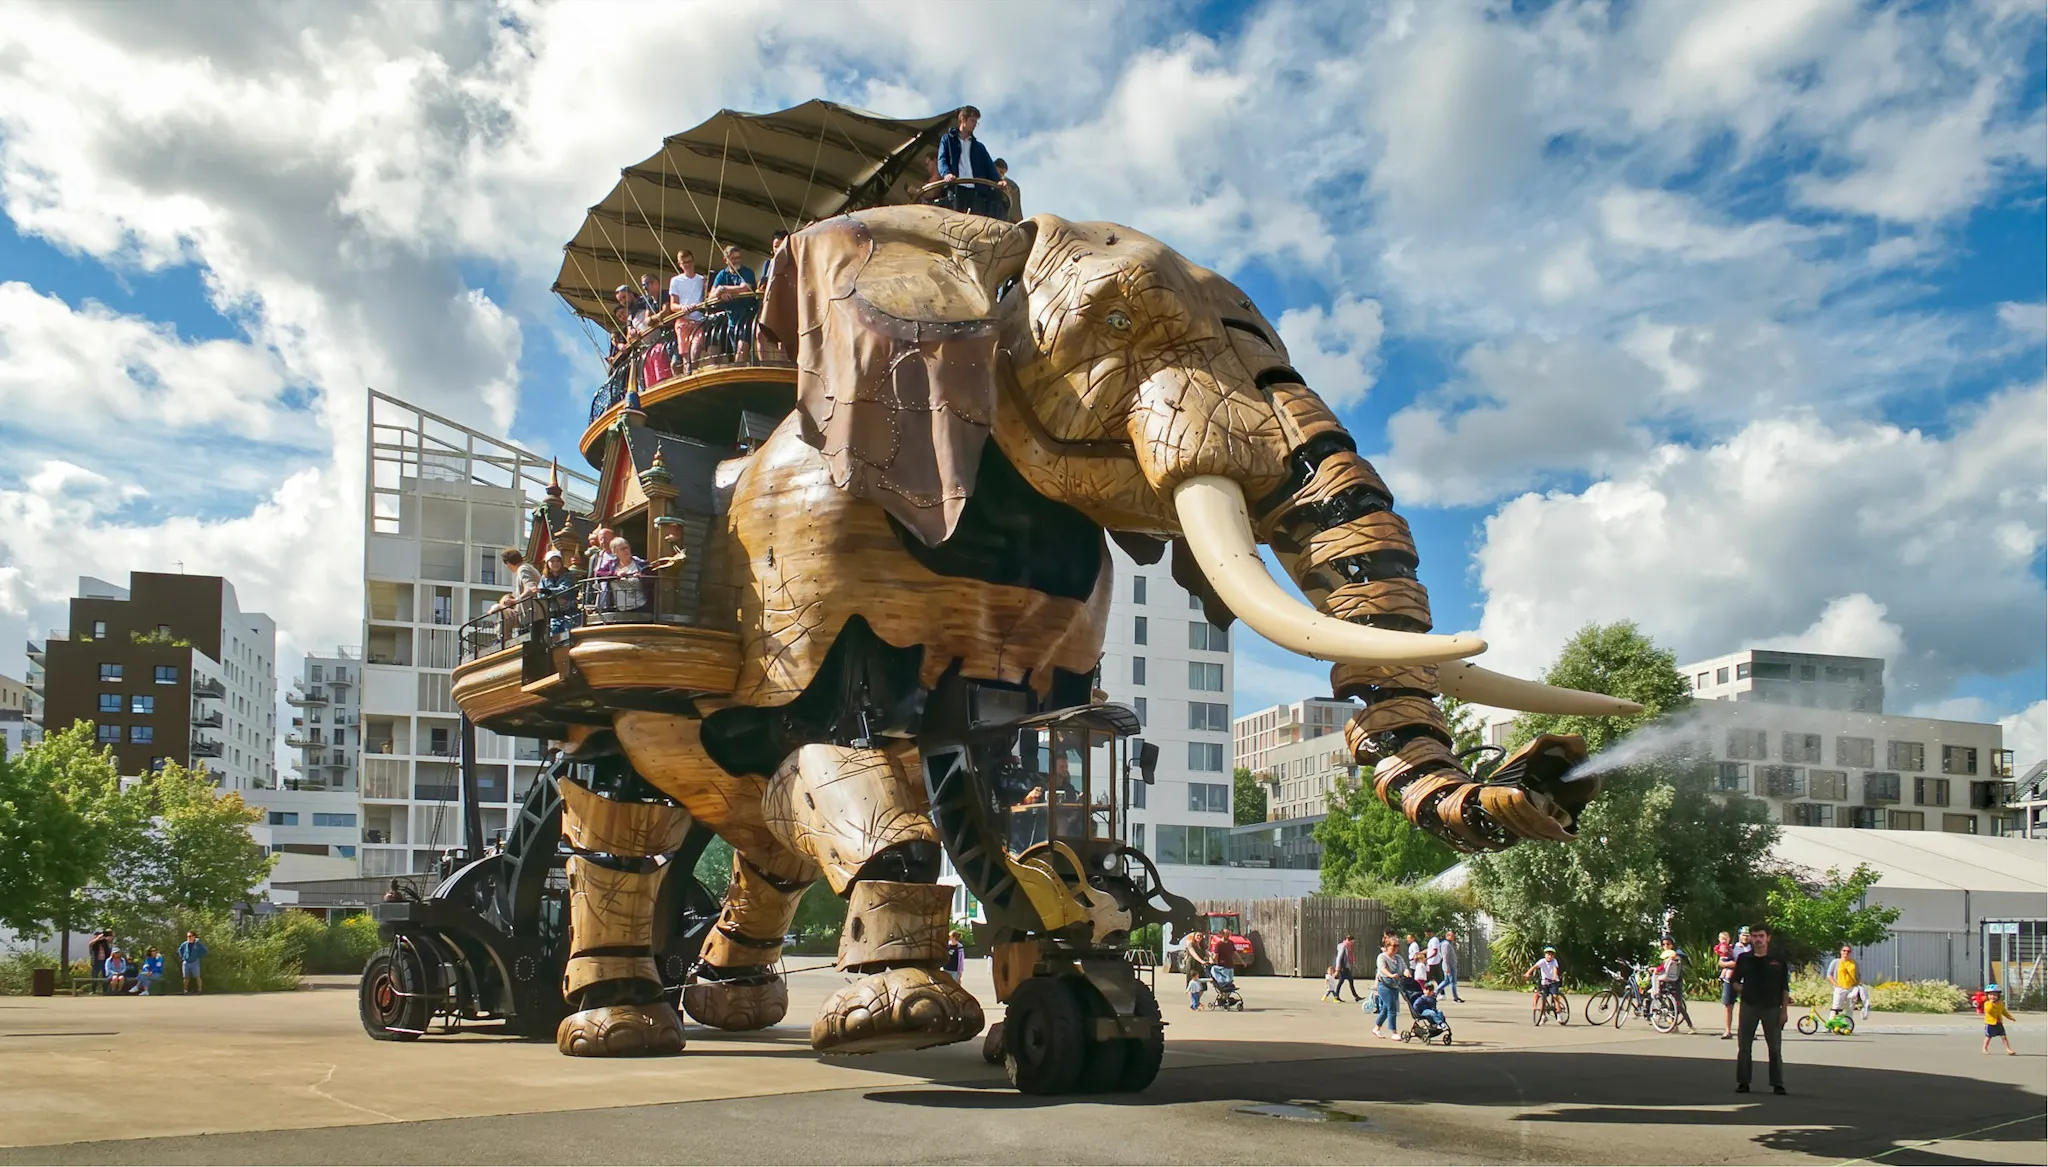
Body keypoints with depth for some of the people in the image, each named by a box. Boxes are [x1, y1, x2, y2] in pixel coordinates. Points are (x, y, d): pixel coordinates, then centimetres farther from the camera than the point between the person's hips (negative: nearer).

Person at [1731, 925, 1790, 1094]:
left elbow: (1785, 988, 3)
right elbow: (1735, 981, 14)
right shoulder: (1743, 959, 5)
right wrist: (1741, 990, -6)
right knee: (1744, 1046, 3)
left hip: (1772, 1007, -1)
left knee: (1775, 1047, 3)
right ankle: (1743, 1082, 11)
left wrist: (1784, 1010, -2)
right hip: (1749, 1006, 1)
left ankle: (1778, 1084, 10)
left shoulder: (1778, 960, 2)